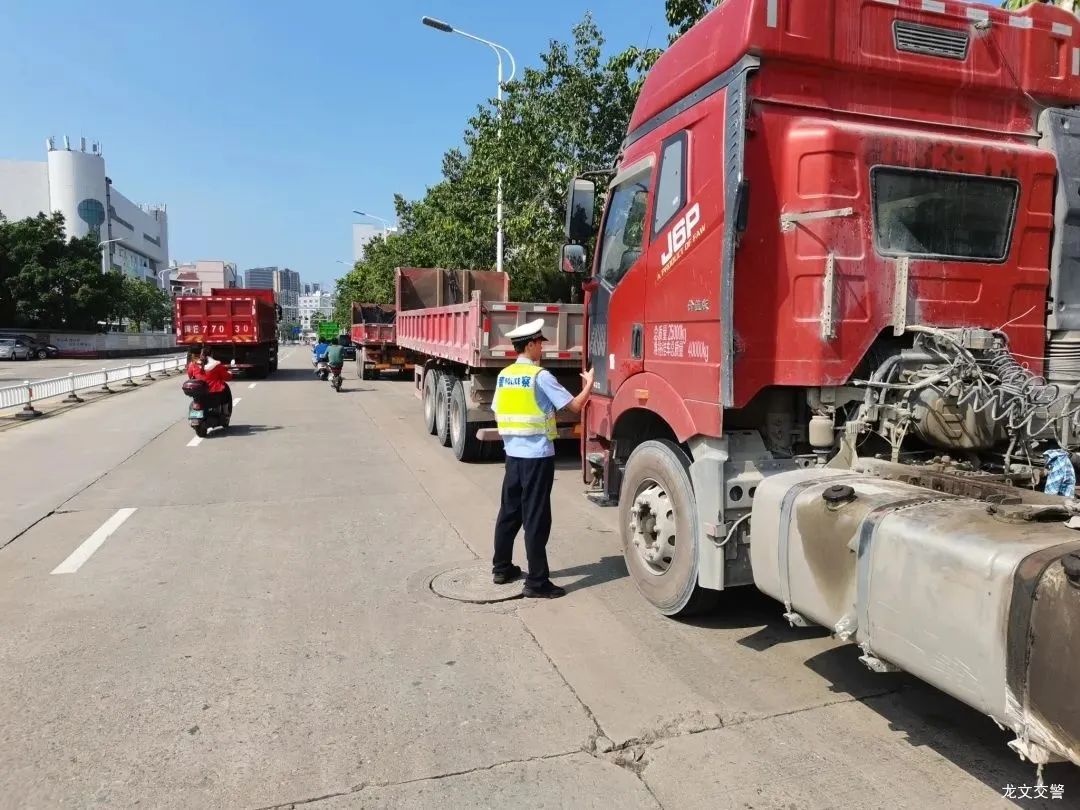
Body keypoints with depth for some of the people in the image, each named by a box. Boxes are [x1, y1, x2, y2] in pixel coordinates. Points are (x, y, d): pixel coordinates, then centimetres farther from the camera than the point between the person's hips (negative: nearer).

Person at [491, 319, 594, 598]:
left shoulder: (504, 375, 8)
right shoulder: (541, 376, -13)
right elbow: (575, 405, -13)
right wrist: (589, 383, 2)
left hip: (513, 453, 7)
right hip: (538, 455, -7)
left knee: (509, 511, 17)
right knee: (536, 518, -3)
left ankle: (502, 568, 28)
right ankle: (537, 583, 2)